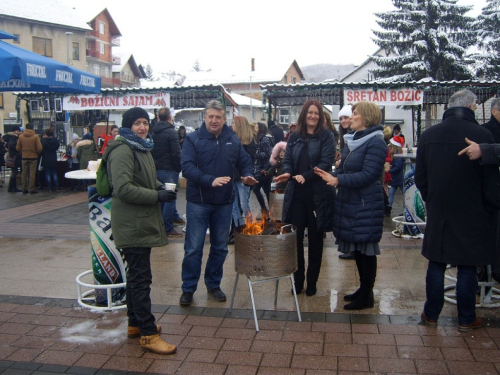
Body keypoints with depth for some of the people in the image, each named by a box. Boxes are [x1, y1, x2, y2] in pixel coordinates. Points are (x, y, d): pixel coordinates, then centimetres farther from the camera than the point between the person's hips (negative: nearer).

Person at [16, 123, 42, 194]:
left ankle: (24, 189, 13)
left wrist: (22, 153, 16)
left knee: (24, 173, 10)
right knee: (32, 173, 1)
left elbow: (18, 148, 0)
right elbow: (39, 148, -12)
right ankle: (32, 189, 1)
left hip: (24, 157, 3)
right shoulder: (36, 136, -9)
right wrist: (37, 153, 7)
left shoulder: (21, 136, -1)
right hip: (33, 157, -3)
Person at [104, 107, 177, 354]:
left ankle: (135, 323, 32)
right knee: (141, 278, -5)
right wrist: (157, 196, -21)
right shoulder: (123, 151, -16)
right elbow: (123, 189, -25)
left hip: (142, 222, 11)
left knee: (137, 275, 18)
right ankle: (148, 334, 4)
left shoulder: (142, 148, 16)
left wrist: (160, 186, 6)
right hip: (132, 225, -10)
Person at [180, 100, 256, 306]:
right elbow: (187, 167, -18)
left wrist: (248, 175, -13)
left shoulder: (233, 140, 6)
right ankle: (188, 289, 17)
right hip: (198, 202, -4)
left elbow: (245, 162, 10)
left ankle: (214, 285, 30)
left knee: (220, 247, 14)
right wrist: (210, 180, -31)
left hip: (224, 203, 4)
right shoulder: (193, 139, -7)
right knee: (193, 248, 2)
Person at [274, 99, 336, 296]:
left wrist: (306, 176, -24)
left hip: (317, 194, -3)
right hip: (296, 194, 3)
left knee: (315, 239, 8)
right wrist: (286, 173, -15)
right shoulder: (294, 137, 11)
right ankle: (298, 280, 19)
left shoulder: (326, 136, -1)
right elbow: (287, 160, 8)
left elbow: (326, 163, -11)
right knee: (295, 238, 4)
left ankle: (312, 282, 22)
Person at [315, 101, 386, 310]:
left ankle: (367, 296, 14)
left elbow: (368, 175, -22)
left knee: (366, 249, 2)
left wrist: (338, 180, -25)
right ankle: (363, 289, 30)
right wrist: (332, 175, -4)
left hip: (366, 205, -9)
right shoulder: (352, 139, 12)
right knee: (356, 249, 16)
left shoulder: (375, 142, -15)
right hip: (349, 201, 9)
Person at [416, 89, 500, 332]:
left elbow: (420, 178, 6)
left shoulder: (428, 136, -1)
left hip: (438, 213, 3)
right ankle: (466, 320, 20)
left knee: (436, 265, 13)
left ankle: (431, 314, 23)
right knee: (467, 267, 8)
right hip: (472, 215, -3)